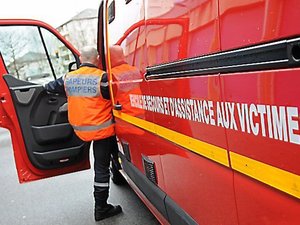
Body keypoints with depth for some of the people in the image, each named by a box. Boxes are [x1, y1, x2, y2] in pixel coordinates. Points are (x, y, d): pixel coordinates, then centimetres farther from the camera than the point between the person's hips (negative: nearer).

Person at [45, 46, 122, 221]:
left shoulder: (69, 78, 3)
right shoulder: (102, 77, -15)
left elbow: (52, 86, 20)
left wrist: (45, 87, 41)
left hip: (80, 130, 6)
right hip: (101, 129, -6)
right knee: (102, 168, 3)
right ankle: (101, 209, 13)